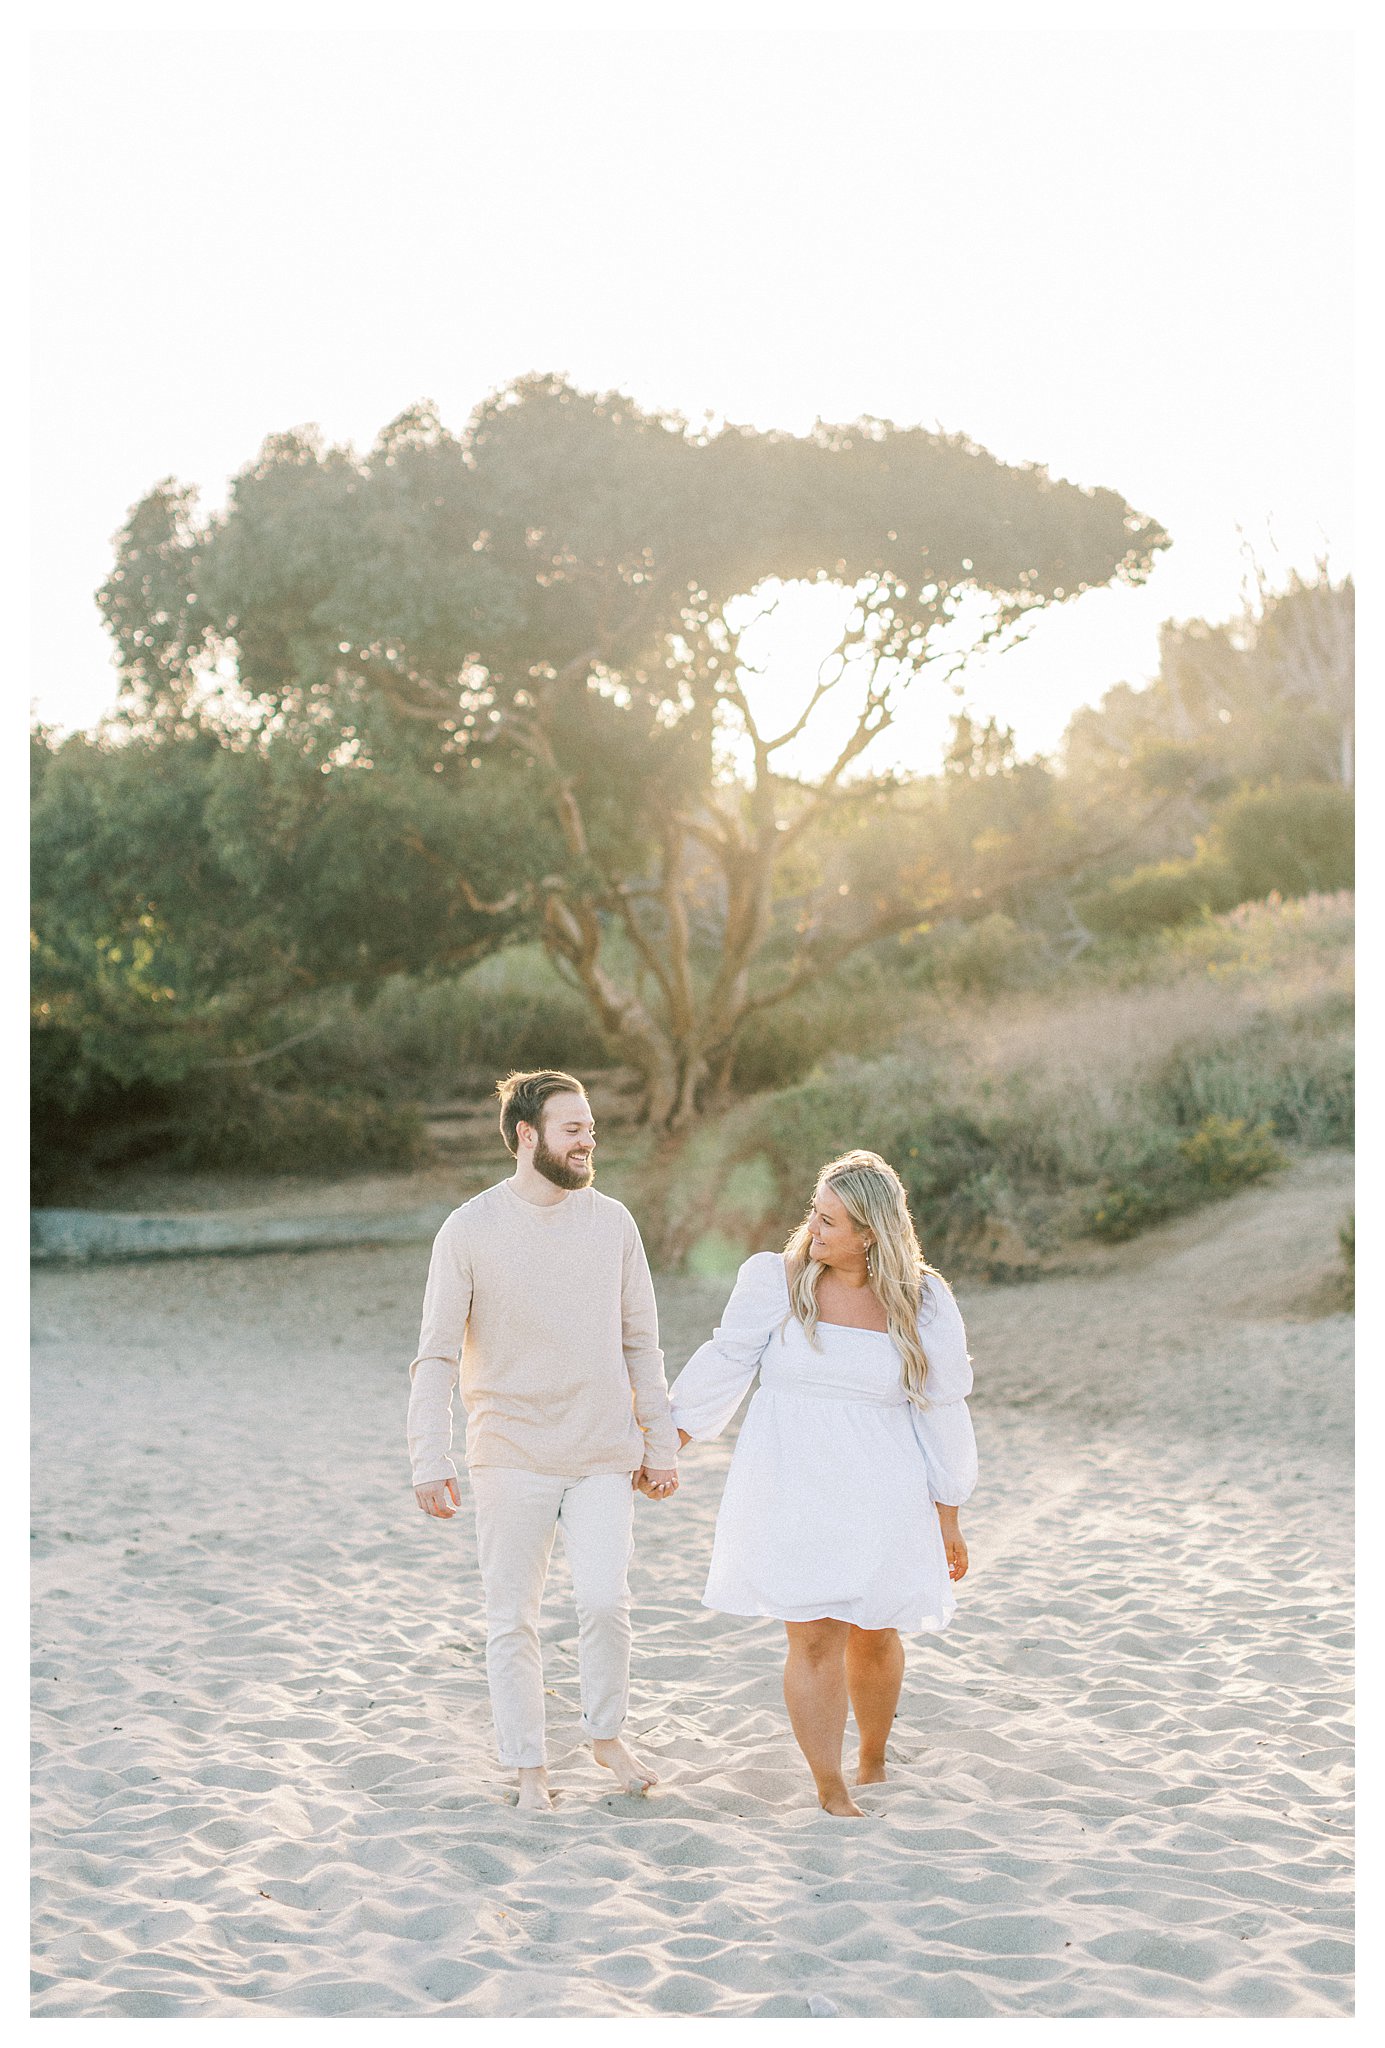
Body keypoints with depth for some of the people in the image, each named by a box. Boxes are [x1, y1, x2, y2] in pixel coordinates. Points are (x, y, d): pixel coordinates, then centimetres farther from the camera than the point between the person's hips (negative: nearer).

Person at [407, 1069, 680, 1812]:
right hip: (511, 1454, -1)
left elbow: (641, 1344, 10)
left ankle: (606, 1735, 15)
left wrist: (659, 1445, 8)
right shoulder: (469, 1229, -5)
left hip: (603, 1454, 1)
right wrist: (429, 1461, -10)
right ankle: (529, 1768, 21)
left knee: (604, 1599, -10)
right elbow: (436, 1356, -4)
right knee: (512, 1619, 5)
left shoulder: (612, 1222, 4)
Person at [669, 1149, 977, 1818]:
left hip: (878, 1497, 1)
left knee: (872, 1637, 10)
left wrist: (947, 1517, 5)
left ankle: (873, 1763, 37)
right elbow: (725, 1363, 5)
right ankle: (832, 1796, 5)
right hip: (791, 1492, -1)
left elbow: (941, 1411, 3)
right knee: (814, 1639, -5)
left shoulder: (922, 1303, -4)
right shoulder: (776, 1279, -6)